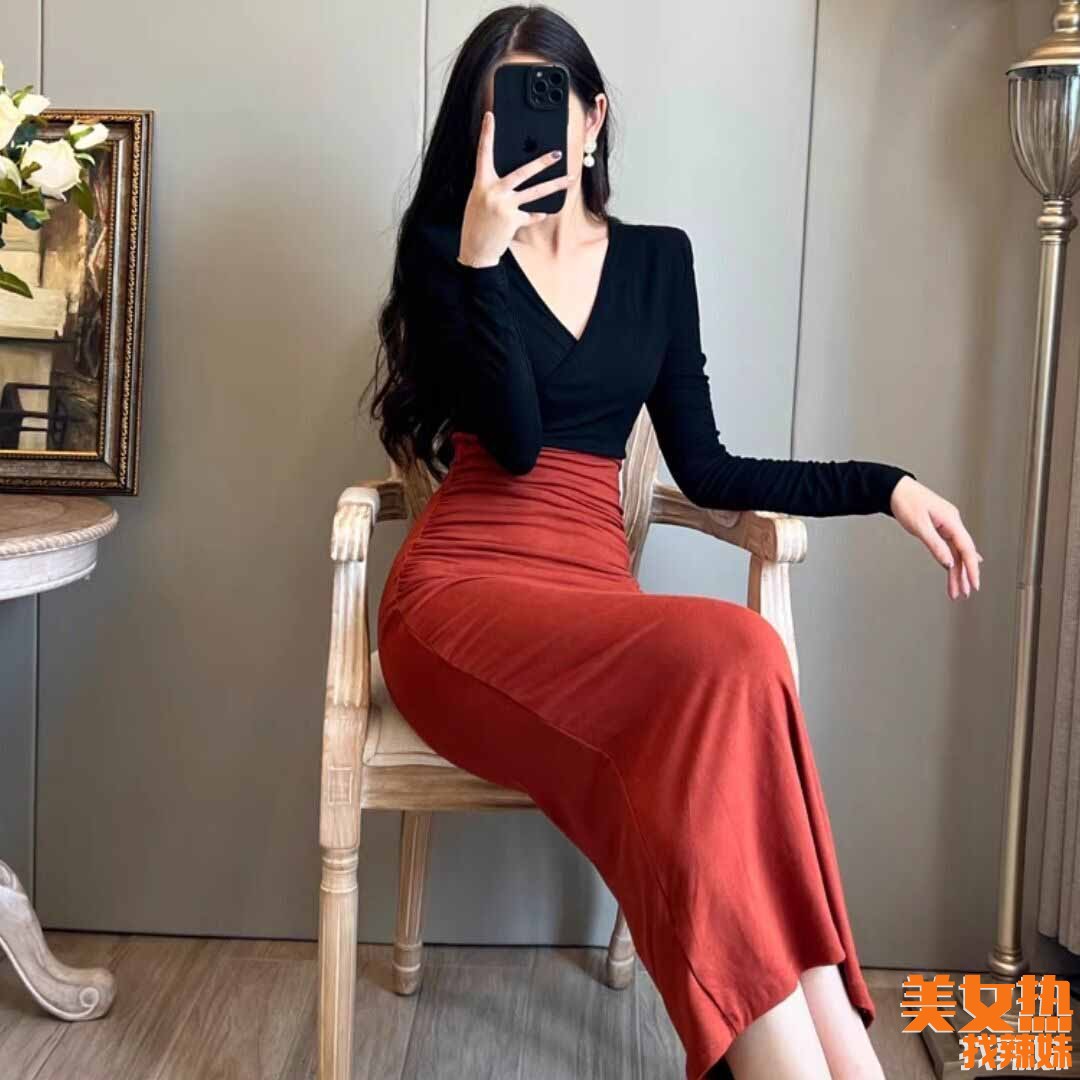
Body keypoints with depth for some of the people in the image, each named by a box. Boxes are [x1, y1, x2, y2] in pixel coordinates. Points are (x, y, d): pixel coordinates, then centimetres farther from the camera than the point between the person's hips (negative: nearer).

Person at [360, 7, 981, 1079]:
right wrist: (482, 258, -16)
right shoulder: (444, 247, 6)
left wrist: (884, 486, 8)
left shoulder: (657, 257, 16)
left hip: (596, 598, 4)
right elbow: (514, 442, -9)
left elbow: (702, 468, 14)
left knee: (722, 679, -35)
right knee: (730, 658, -34)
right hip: (462, 595, -3)